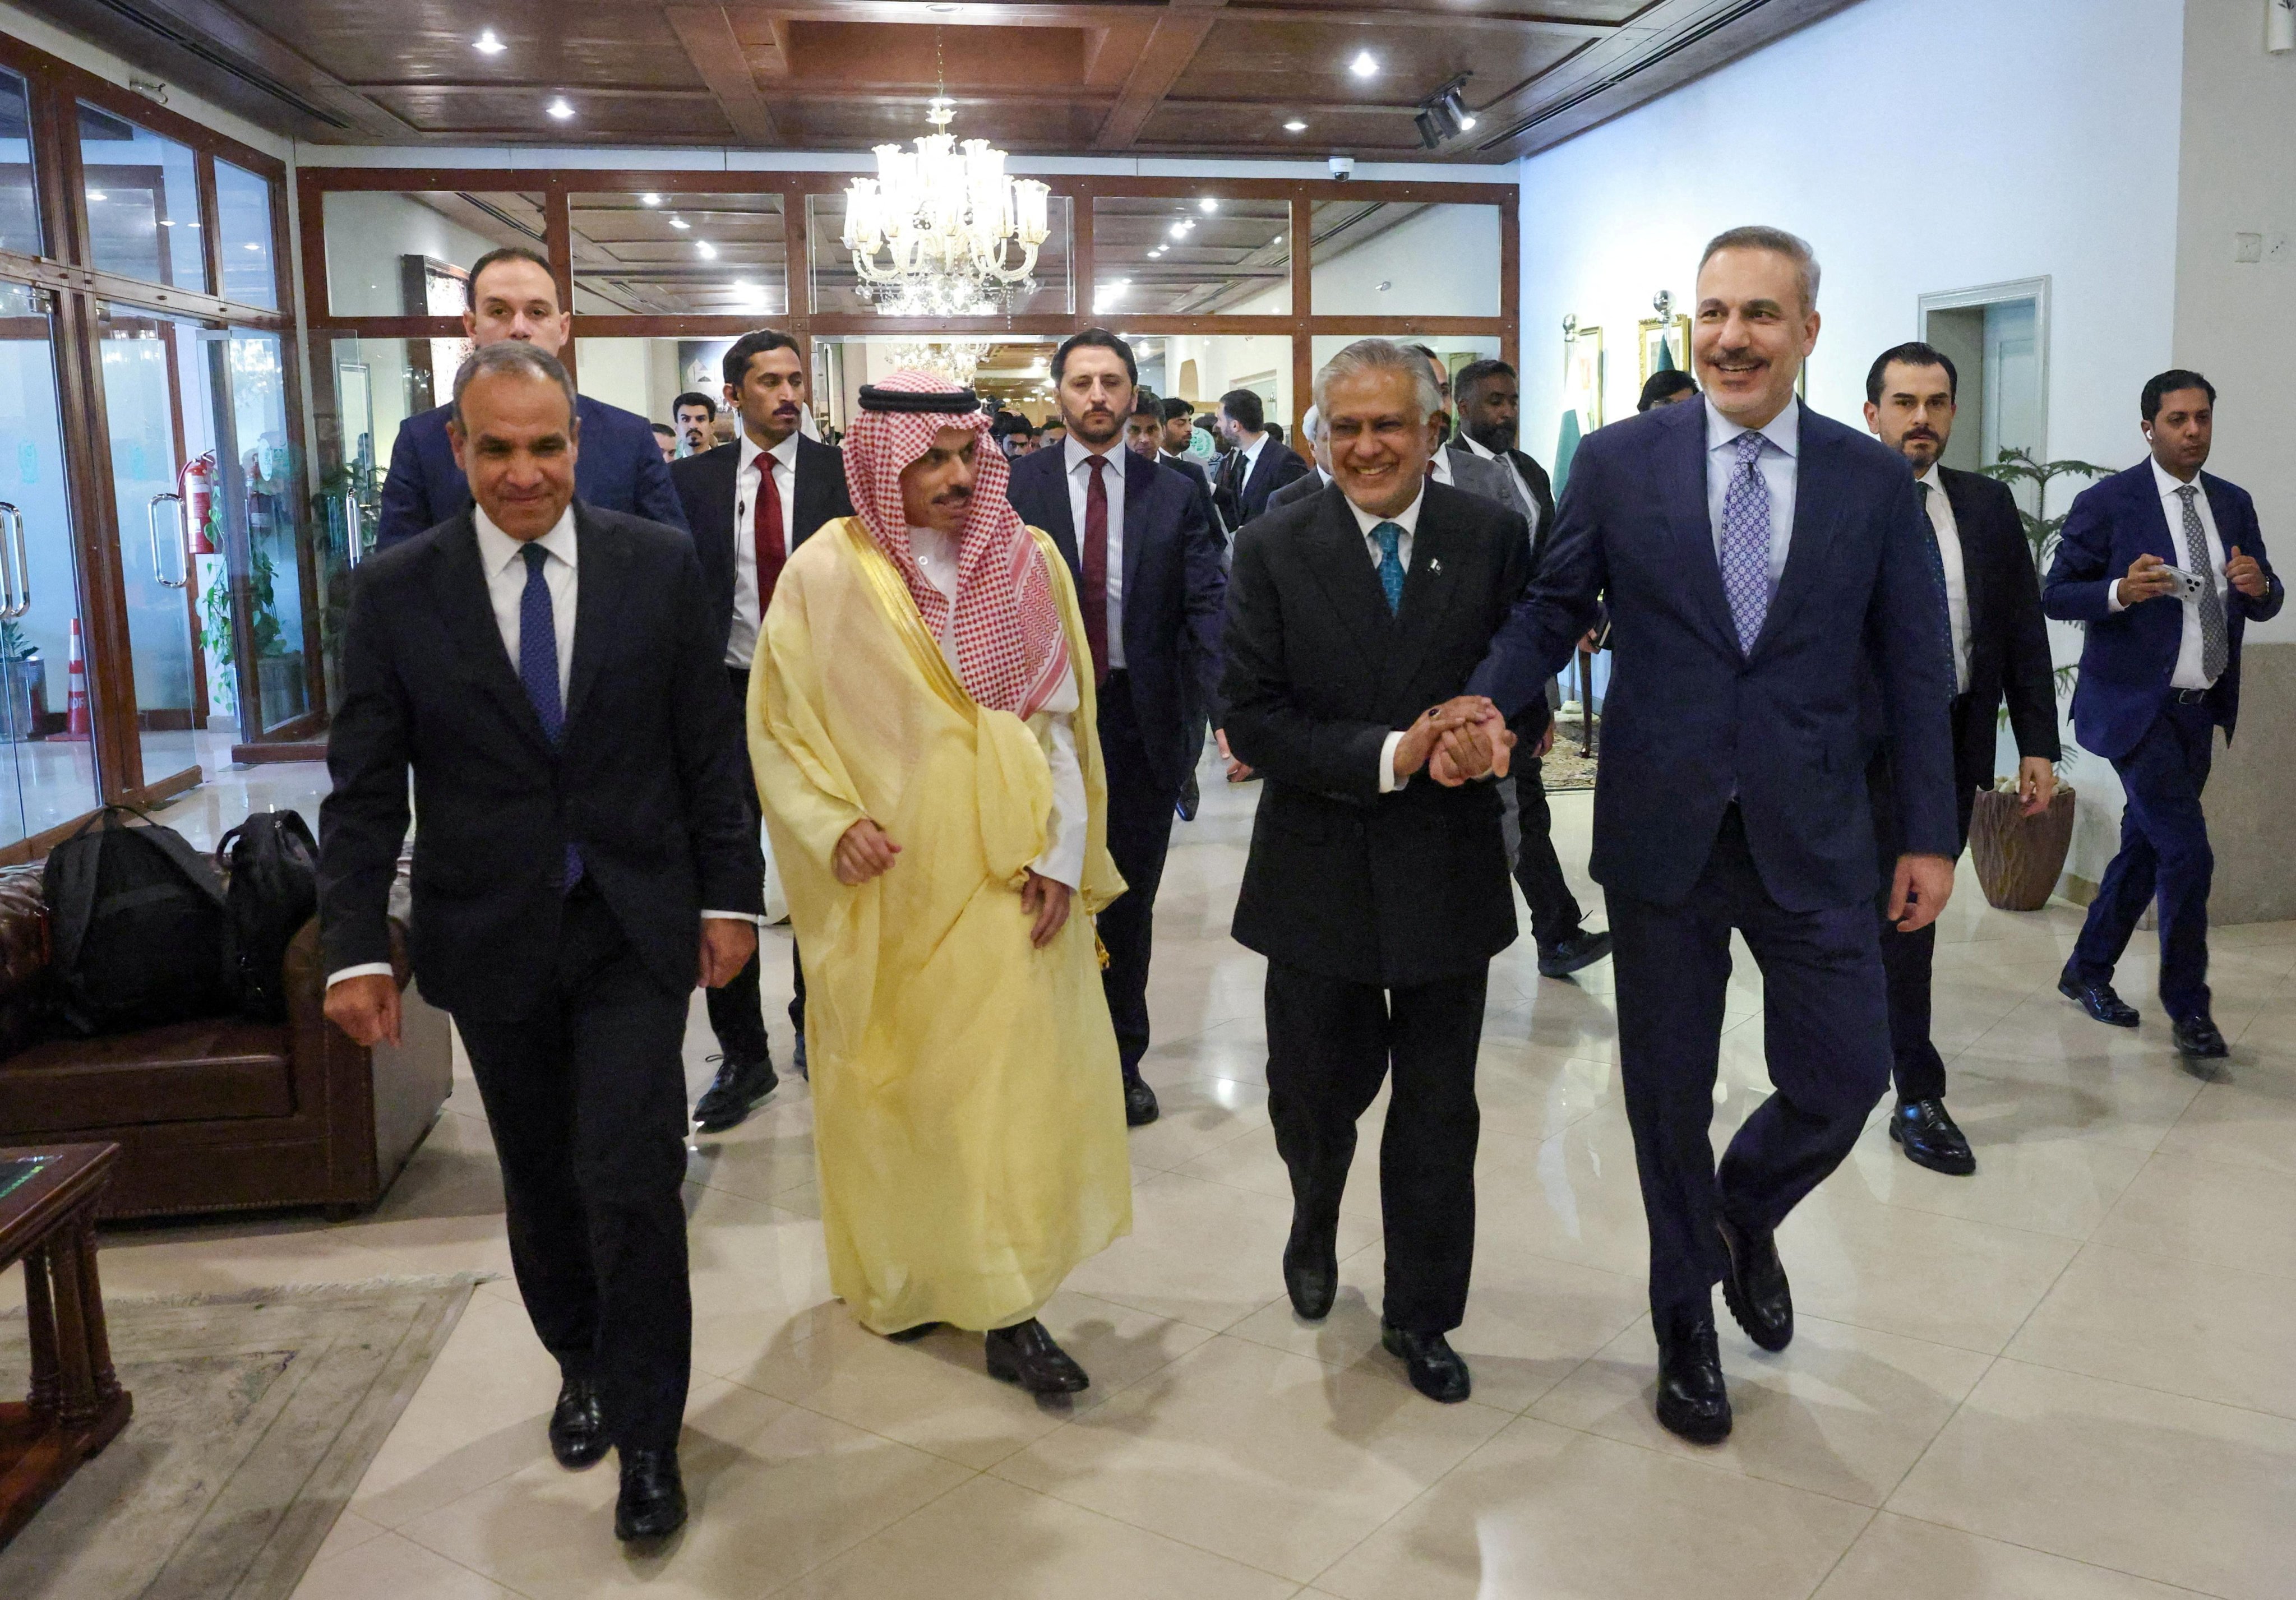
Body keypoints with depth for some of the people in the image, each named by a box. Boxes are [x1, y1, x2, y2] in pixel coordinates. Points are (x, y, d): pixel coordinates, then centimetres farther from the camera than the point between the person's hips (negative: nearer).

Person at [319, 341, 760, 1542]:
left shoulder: (659, 564, -3)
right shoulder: (396, 589, -3)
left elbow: (711, 747, 1)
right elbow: (364, 789, -2)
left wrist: (729, 894, -1)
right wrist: (356, 947, -7)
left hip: (634, 931, -1)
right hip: (491, 942, 2)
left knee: (633, 1183, -5)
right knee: (541, 1182, 16)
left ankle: (646, 1436, 14)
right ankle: (580, 1365, 41)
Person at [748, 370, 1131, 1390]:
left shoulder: (1028, 563, 2)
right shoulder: (824, 577, -5)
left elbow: (1059, 718, 2)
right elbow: (780, 727, 1)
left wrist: (1060, 853, -7)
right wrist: (832, 825, -15)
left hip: (1008, 880, 2)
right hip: (886, 885, -1)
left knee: (1012, 1078, 3)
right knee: (889, 1084, 9)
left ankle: (1008, 1305, 13)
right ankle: (896, 1278, 27)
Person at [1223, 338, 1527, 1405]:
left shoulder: (1493, 537, -2)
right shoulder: (1272, 549, -5)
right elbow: (1252, 721, -11)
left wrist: (1491, 718, -21)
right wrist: (1388, 755, -22)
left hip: (1449, 872, 1)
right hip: (1320, 874, 0)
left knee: (1438, 1118, 11)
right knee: (1313, 1097, 14)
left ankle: (1420, 1316, 32)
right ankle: (1316, 1220, 49)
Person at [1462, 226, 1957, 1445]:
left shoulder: (1873, 479, 2)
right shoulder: (1618, 462, 0)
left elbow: (1913, 664, 4)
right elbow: (1551, 611, 0)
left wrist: (1930, 832, 3)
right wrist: (1482, 704, -19)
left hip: (1810, 836, 1)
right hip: (1661, 830, -1)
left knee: (1844, 1076, 2)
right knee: (1668, 1092, 11)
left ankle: (1744, 1217, 37)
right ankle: (1686, 1317, 33)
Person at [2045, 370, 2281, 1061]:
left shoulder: (2233, 504, 10)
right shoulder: (2107, 503, -7)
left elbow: (2264, 606, 12)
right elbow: (2056, 595, -8)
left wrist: (2260, 585, -11)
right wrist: (2120, 592, -26)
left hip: (2199, 711, 7)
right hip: (2135, 707, -6)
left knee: (2145, 848, 14)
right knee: (2187, 854, -10)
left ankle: (2088, 972, 29)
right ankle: (2187, 1008, 4)